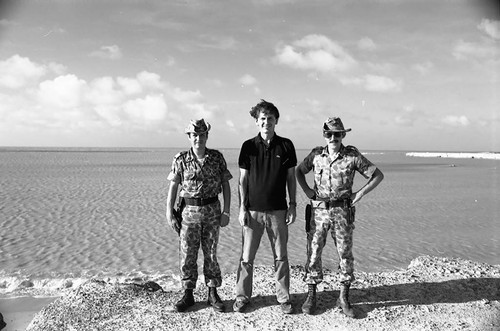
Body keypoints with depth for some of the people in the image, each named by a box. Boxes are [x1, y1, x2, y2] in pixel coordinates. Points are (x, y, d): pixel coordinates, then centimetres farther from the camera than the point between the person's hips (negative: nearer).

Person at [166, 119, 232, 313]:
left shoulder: (217, 158, -1)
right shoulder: (181, 160, -2)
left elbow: (225, 185, 3)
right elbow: (173, 187, 1)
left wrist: (226, 211, -2)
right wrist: (169, 214, -3)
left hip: (212, 210, 0)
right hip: (189, 211, 0)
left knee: (211, 254, 8)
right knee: (187, 255, 5)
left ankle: (213, 294, 21)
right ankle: (188, 295, 20)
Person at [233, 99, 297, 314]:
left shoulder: (286, 145, 2)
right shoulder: (248, 146, 0)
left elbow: (291, 177, 6)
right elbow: (243, 180, 2)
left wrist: (292, 205, 1)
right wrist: (242, 208, -4)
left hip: (278, 210, 1)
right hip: (253, 210, 0)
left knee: (281, 257, 9)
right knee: (246, 257, 6)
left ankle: (283, 298, 23)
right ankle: (242, 296, 21)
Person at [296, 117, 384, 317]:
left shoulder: (353, 156, -4)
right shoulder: (316, 155, 2)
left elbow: (378, 175, 1)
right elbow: (299, 171, 18)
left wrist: (359, 194, -4)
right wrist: (307, 190, 4)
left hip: (342, 212, -1)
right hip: (319, 210, 1)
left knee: (345, 254, 5)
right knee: (313, 253, 4)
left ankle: (344, 298, 21)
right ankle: (311, 296, 18)